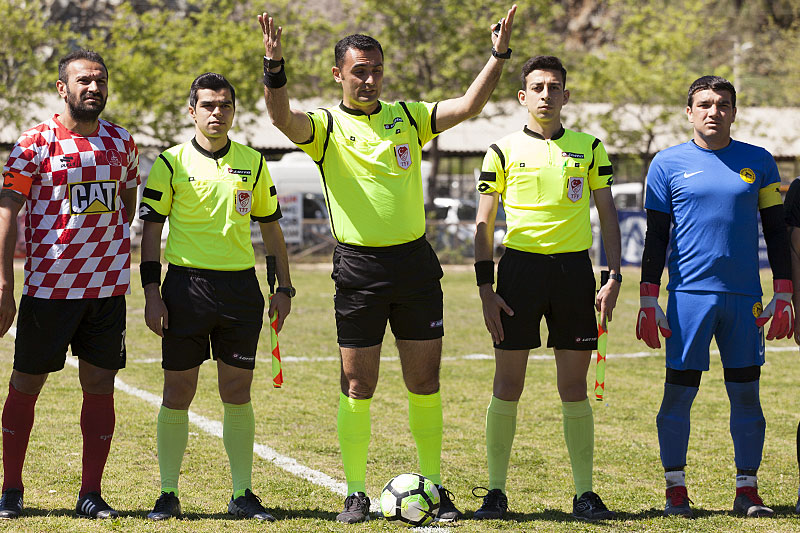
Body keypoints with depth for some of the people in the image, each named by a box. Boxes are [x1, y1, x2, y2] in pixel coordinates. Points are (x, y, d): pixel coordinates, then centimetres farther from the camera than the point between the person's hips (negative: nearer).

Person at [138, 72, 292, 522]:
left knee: (238, 393, 4)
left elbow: (271, 227, 15)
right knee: (178, 392, 0)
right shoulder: (171, 163, 1)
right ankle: (169, 494, 9)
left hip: (241, 287, 2)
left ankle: (243, 494, 11)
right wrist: (151, 293, -6)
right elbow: (151, 229, 2)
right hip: (186, 284, -2)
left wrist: (284, 289, 10)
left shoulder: (253, 163, 9)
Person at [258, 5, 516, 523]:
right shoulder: (327, 126, -1)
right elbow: (283, 117, -21)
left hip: (415, 262, 3)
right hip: (359, 268, -3)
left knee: (425, 385, 6)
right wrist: (274, 66, -37)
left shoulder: (407, 116, 9)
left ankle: (434, 487, 17)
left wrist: (499, 56, -12)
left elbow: (469, 105, 1)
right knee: (357, 387, 0)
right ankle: (357, 493, 10)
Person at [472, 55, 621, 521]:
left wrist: (614, 277, 0)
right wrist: (486, 289, -4)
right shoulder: (503, 150, 4)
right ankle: (496, 491, 7)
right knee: (508, 386, 0)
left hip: (574, 268, 1)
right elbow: (484, 225, 5)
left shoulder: (589, 148, 9)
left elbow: (608, 215, 11)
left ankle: (585, 493, 7)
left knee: (574, 387, 2)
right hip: (520, 265, -1)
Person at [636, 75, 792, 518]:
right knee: (678, 393, -2)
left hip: (745, 297, 2)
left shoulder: (758, 162, 9)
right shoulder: (668, 164, 4)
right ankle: (676, 490, 8)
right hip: (688, 294, -2)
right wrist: (648, 300, -1)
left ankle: (747, 490, 11)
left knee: (746, 394, 3)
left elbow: (776, 232, 11)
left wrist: (783, 295, 4)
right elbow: (656, 237, 5)